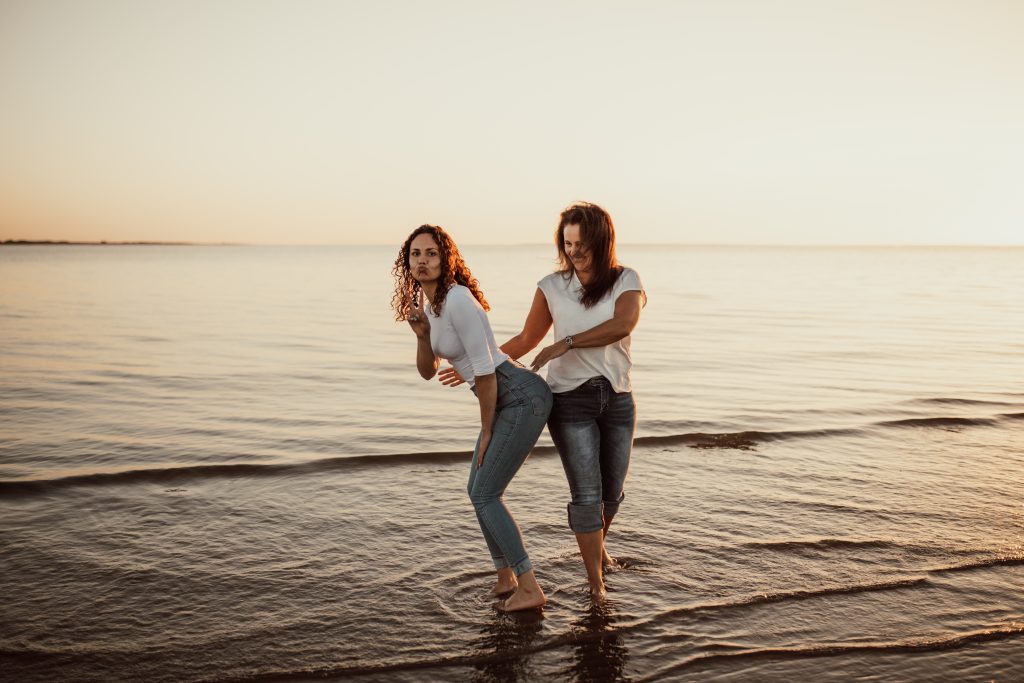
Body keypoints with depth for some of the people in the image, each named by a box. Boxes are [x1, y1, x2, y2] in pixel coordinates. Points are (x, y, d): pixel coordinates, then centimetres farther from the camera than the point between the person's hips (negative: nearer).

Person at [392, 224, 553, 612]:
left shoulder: (457, 300, -20)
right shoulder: (429, 305, 10)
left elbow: (484, 368, -19)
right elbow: (428, 371, 12)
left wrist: (486, 430, -9)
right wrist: (421, 333, -7)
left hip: (523, 397, -10)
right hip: (506, 400, 10)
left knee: (484, 495, -6)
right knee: (479, 489, 16)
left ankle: (530, 589, 2)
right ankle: (506, 577, 29)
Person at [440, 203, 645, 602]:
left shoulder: (626, 281, -1)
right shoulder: (552, 287, 1)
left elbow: (622, 324, -21)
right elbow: (525, 340, 12)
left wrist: (565, 344, -26)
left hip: (618, 400, 2)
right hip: (571, 399, -1)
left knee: (612, 490, 14)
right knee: (586, 493, -8)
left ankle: (597, 544, 45)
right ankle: (596, 582, 7)